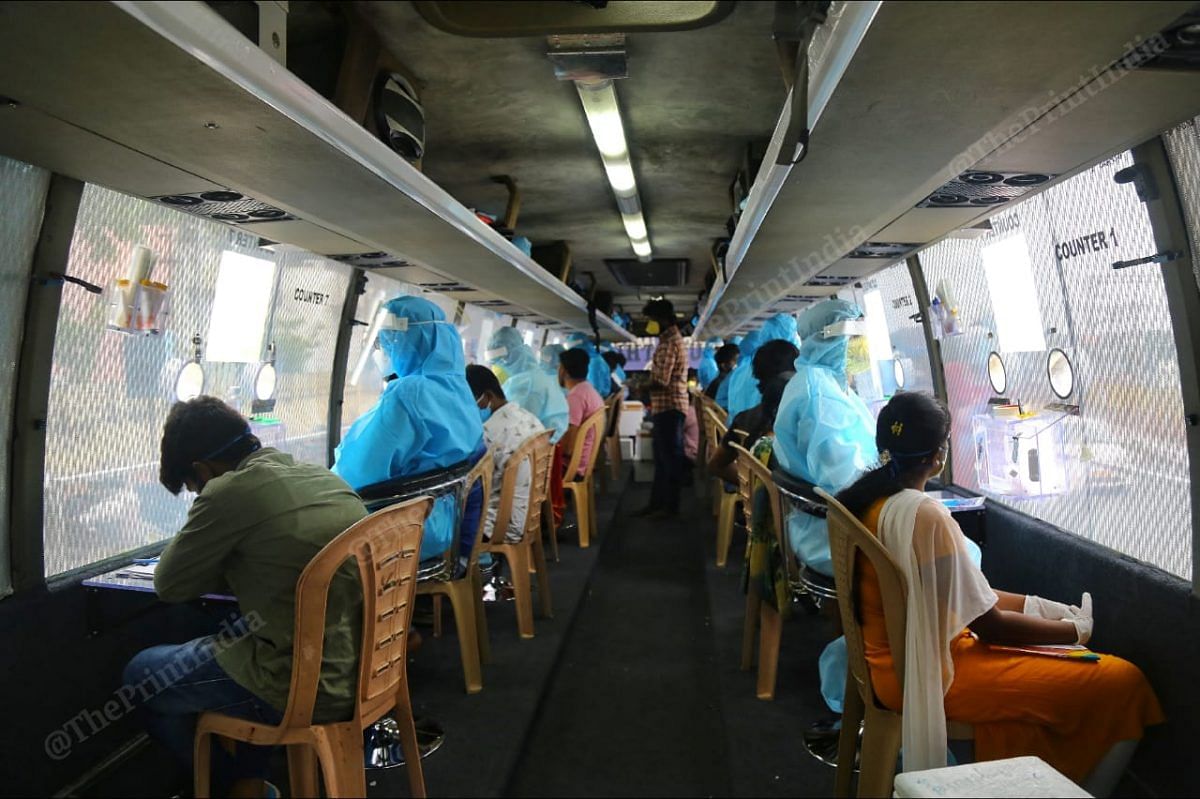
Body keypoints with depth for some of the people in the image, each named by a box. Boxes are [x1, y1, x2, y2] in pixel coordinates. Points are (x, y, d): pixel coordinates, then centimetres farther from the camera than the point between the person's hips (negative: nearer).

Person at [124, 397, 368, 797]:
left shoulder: (231, 490, -16)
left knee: (141, 675, 16)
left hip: (307, 686, -8)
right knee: (222, 643, 32)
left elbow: (170, 584, -1)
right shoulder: (323, 476, 7)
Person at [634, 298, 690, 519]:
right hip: (665, 407, 10)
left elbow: (661, 381, -21)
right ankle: (657, 502, 22)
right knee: (662, 457, 14)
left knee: (670, 457, -3)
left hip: (669, 407, -10)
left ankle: (671, 506, 5)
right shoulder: (669, 340, 18)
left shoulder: (670, 343, -15)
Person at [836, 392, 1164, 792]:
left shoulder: (864, 496, 1)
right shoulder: (924, 514, -25)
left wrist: (1044, 606, 9)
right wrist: (1078, 631, -1)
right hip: (930, 672, -9)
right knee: (1124, 684, -7)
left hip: (892, 658, 9)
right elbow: (989, 626, -17)